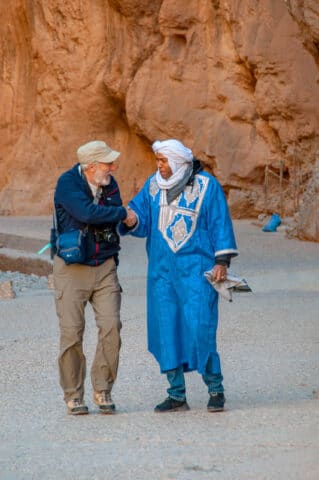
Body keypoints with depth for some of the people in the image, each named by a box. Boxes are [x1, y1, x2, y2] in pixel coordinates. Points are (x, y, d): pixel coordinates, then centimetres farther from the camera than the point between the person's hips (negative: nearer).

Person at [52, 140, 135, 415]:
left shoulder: (110, 185, 5)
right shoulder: (67, 183, -12)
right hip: (72, 268, -4)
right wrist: (123, 214, -17)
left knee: (111, 326, -8)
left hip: (104, 268, 4)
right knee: (72, 331, -5)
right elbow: (87, 213, -27)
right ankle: (73, 395, 6)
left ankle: (103, 390, 4)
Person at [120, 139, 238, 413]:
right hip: (162, 268, 5)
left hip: (196, 269, -5)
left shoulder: (206, 185, -1)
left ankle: (215, 389, 3)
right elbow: (141, 219, 6)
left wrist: (222, 260, -5)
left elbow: (220, 223, 0)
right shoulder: (154, 185, 10)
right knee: (166, 331, 2)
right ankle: (177, 395, 9)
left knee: (199, 329, -11)